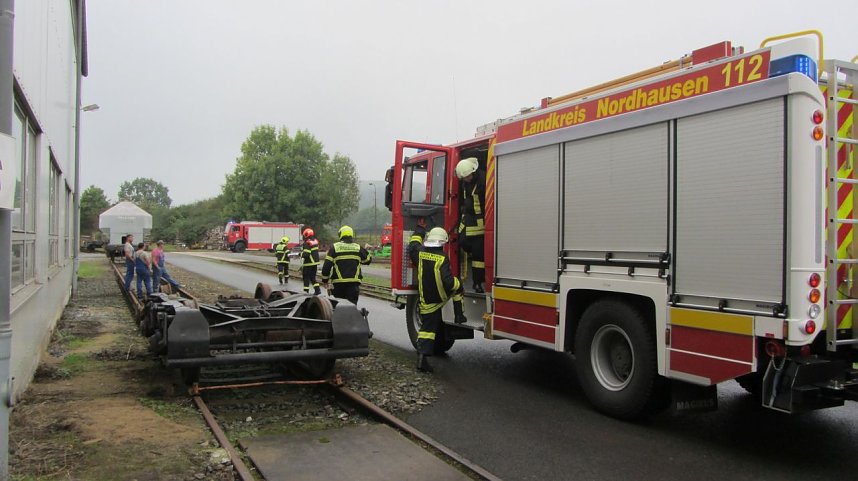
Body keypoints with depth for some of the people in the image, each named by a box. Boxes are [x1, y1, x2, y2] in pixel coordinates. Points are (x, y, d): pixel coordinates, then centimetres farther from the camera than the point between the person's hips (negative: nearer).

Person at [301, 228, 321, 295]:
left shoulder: (307, 243, -18)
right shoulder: (316, 241, 7)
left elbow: (306, 254, -24)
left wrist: (301, 254, -4)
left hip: (308, 263, -8)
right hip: (315, 262, 8)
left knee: (306, 277, 3)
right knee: (312, 277, 17)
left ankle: (306, 291, 5)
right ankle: (317, 289, 10)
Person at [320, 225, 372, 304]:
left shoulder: (334, 248, 0)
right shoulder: (358, 248, 6)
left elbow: (326, 266, -3)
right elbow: (368, 260, 20)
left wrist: (324, 280, 8)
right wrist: (365, 250, 38)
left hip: (338, 282, -1)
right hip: (354, 282, 1)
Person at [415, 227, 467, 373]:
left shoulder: (421, 254, -3)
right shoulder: (442, 258, -19)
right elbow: (448, 281, -26)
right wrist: (453, 283, -5)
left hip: (425, 300, 5)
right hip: (440, 296, -5)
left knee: (426, 329, 10)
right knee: (457, 285, 23)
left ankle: (422, 358, 3)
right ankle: (459, 316, 27)